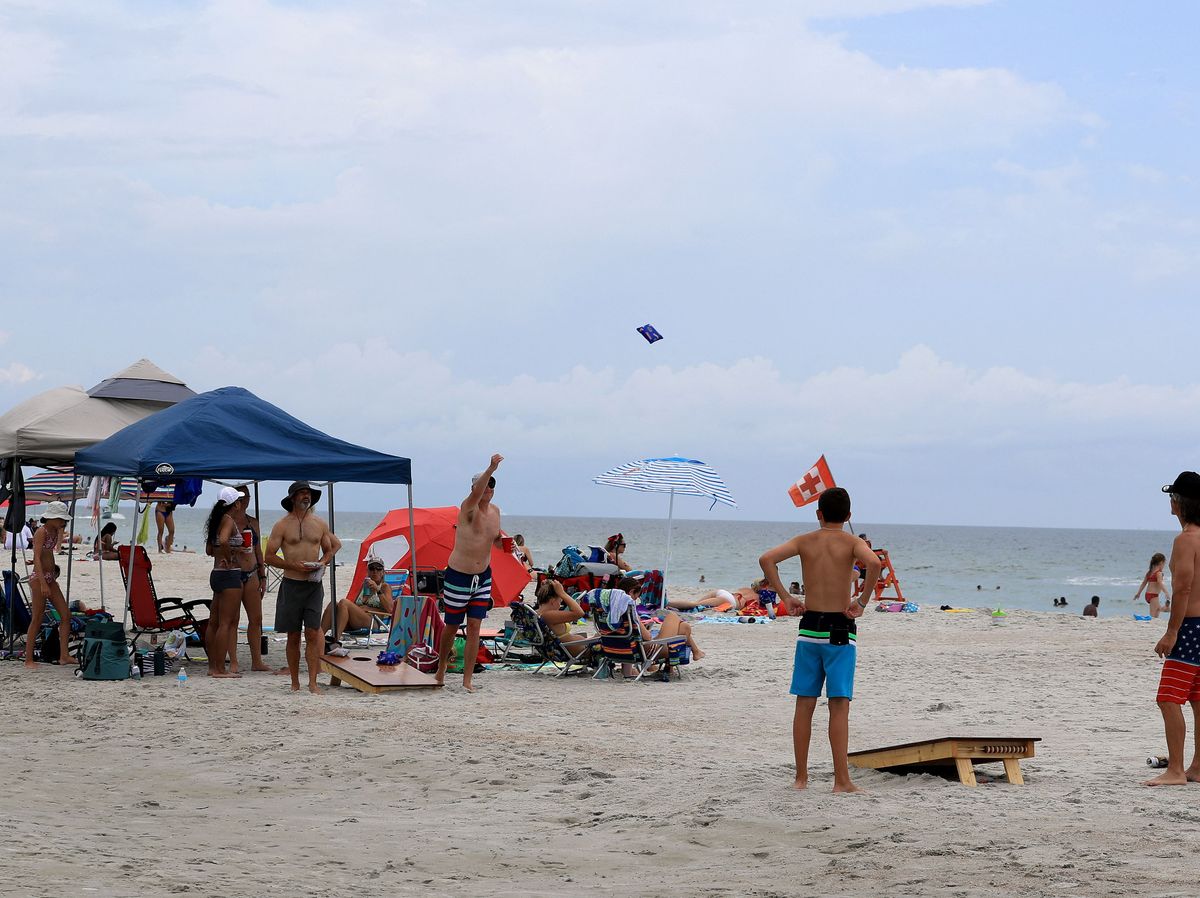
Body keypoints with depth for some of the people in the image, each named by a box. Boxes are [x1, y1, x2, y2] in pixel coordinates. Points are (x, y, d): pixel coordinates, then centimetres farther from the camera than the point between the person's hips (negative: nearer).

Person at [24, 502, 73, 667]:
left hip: (50, 578, 9)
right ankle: (28, 659, 3)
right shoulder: (41, 532, -14)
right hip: (39, 578, -9)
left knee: (66, 615, 2)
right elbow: (37, 558, -20)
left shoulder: (54, 531, 12)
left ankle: (64, 656, 3)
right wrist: (43, 583, -26)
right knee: (37, 620, -4)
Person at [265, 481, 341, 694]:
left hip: (314, 584, 2)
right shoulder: (282, 525, 0)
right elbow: (269, 556, -2)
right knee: (293, 635, 3)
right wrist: (295, 566, -13)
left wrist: (322, 563, 1)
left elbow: (331, 548, 22)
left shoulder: (319, 524, 10)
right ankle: (295, 683, 10)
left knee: (313, 633, -5)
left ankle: (313, 682, -6)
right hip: (291, 584, -2)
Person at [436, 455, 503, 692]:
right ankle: (441, 668, 32)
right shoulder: (468, 508, -15)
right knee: (452, 626, 9)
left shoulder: (495, 511, 5)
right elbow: (476, 494, -39)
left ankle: (467, 680, 2)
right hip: (458, 576, -5)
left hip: (483, 576, 5)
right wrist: (490, 469, -55)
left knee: (474, 627, -1)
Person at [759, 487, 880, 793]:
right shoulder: (852, 542, -1)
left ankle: (801, 777, 11)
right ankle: (841, 779, -6)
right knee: (839, 706, -3)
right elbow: (874, 563, -23)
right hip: (840, 630, -3)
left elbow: (767, 559, -8)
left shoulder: (805, 541, 6)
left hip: (809, 627, 3)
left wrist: (786, 597, -2)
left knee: (804, 705, 8)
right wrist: (862, 601, -12)